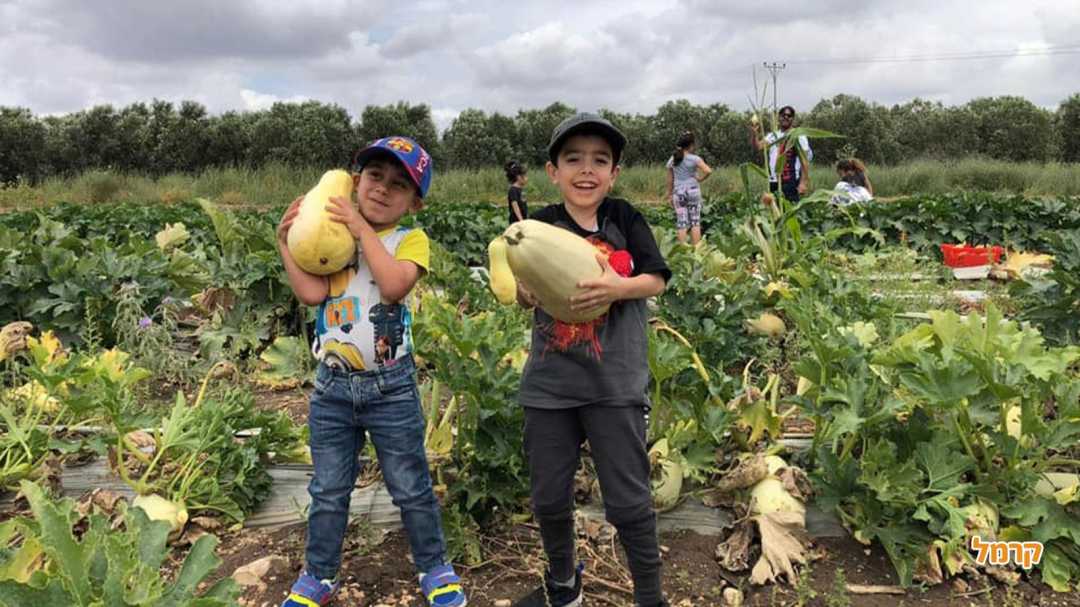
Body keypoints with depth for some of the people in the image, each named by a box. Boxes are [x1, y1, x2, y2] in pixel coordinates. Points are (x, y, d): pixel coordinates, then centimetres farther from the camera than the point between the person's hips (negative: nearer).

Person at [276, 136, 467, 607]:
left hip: (390, 387, -2)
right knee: (328, 491, 15)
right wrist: (286, 241, -10)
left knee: (411, 488, 10)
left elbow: (394, 285, -24)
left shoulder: (410, 240, -4)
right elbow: (312, 292, -10)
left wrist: (363, 229, -19)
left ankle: (434, 567, 30)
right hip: (331, 386, 3)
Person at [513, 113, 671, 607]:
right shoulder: (541, 225, 0)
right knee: (549, 497, 14)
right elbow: (523, 296, 0)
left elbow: (656, 280, -5)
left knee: (628, 500, 2)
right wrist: (525, 291, -22)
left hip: (615, 384, -2)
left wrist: (618, 287, -24)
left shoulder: (624, 219, -2)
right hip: (549, 384, 2)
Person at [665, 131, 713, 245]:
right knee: (695, 222, 5)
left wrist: (669, 195, 16)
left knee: (681, 223, 3)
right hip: (693, 191, -3)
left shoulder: (672, 160, 5)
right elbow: (708, 171, -20)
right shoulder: (694, 159, -8)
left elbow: (670, 180, 9)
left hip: (678, 193, 3)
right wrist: (700, 179, -3)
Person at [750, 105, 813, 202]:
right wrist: (754, 134, -22)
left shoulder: (799, 137, 1)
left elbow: (804, 160, -4)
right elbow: (758, 146, -1)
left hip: (791, 182, -5)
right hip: (773, 182, 5)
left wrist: (803, 182, -13)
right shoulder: (773, 136, 15)